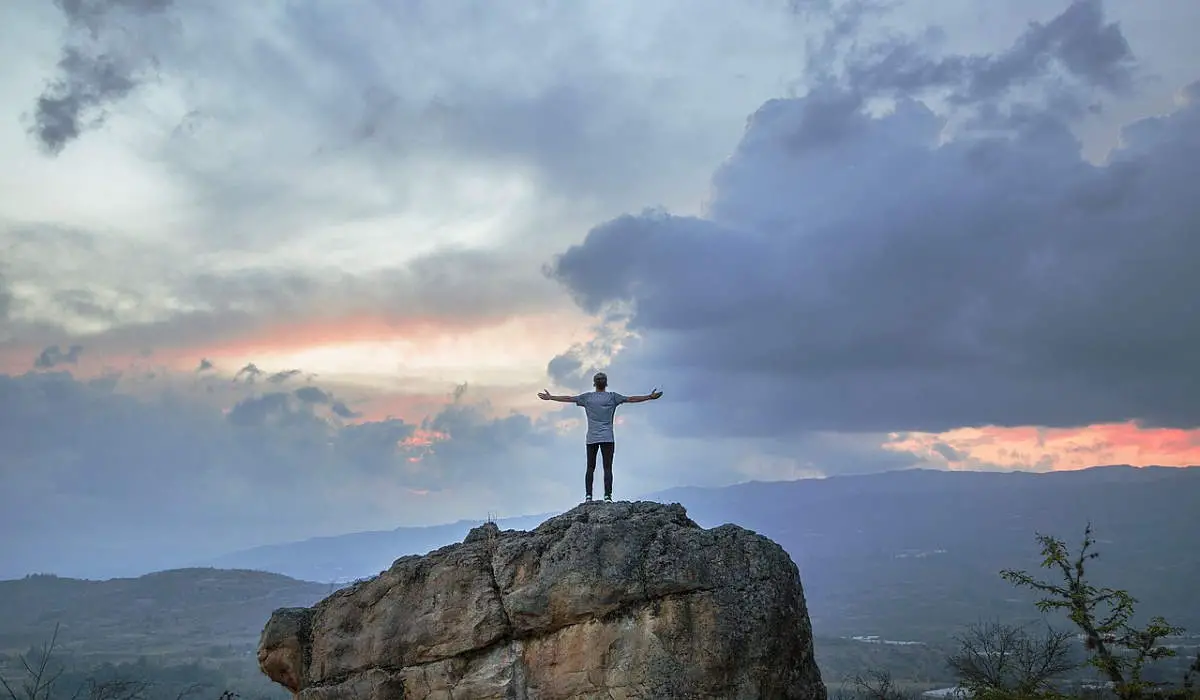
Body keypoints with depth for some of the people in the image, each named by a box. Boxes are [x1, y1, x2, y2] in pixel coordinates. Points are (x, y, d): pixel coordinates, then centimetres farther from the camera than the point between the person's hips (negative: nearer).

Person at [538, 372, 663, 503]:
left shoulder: (588, 397, 7)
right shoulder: (612, 397, 3)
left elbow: (568, 399, 12)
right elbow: (631, 399, 4)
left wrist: (550, 397, 23)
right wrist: (650, 397, 9)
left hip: (591, 438, 2)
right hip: (607, 438, -2)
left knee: (590, 468, 6)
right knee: (607, 468, -2)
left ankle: (588, 496, 1)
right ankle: (607, 496, -8)